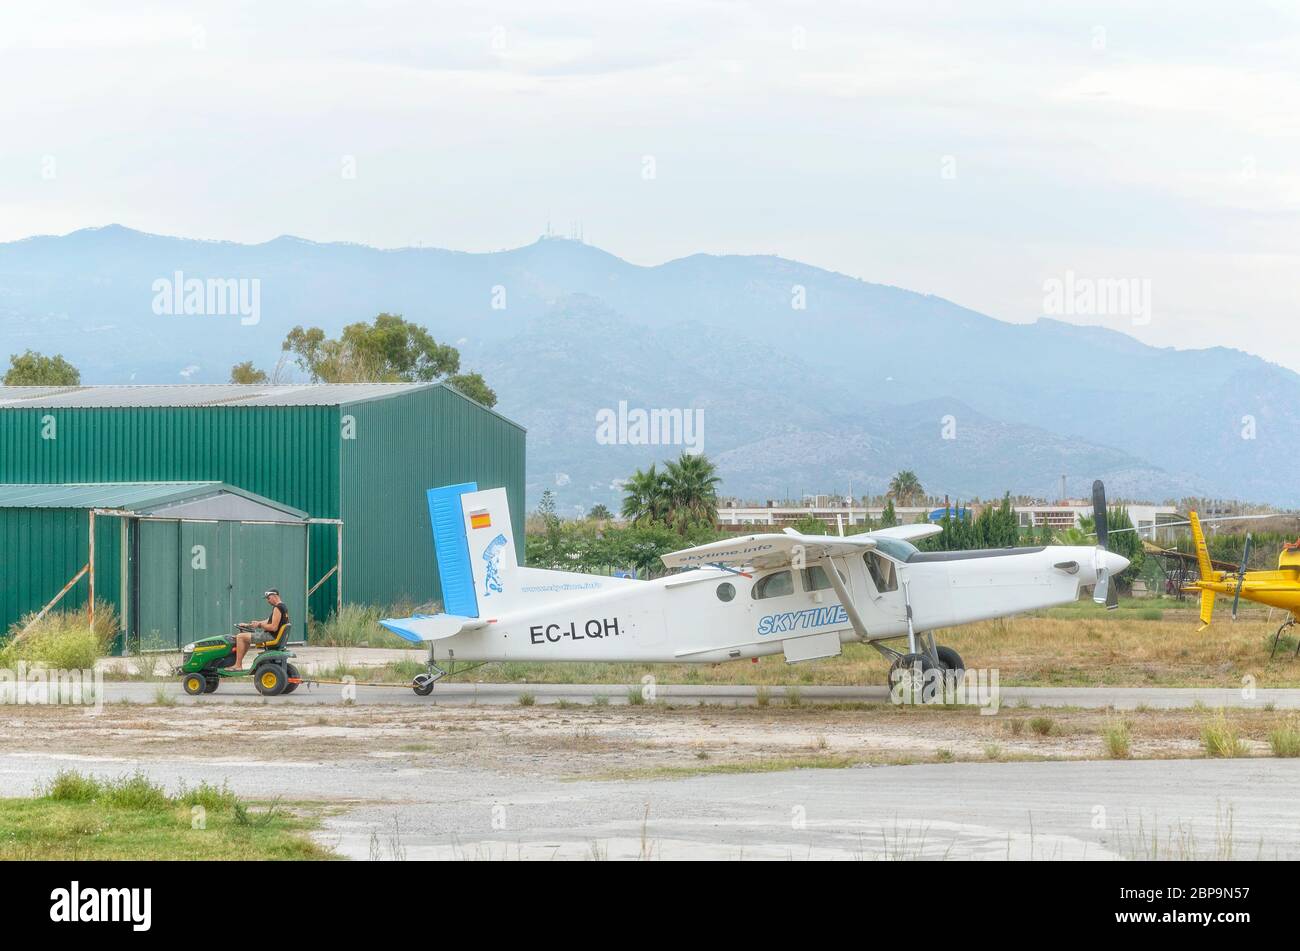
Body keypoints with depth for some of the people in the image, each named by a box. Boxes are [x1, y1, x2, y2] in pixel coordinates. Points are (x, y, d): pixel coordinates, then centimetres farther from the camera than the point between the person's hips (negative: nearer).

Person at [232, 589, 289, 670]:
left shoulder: (277, 608, -18)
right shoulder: (283, 607, 15)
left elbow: (273, 627, -25)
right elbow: (269, 622, 21)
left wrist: (260, 625, -12)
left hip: (271, 636, -11)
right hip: (274, 636, 11)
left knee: (240, 637, -9)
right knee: (246, 636, 26)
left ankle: (238, 666, -9)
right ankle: (239, 663, 21)